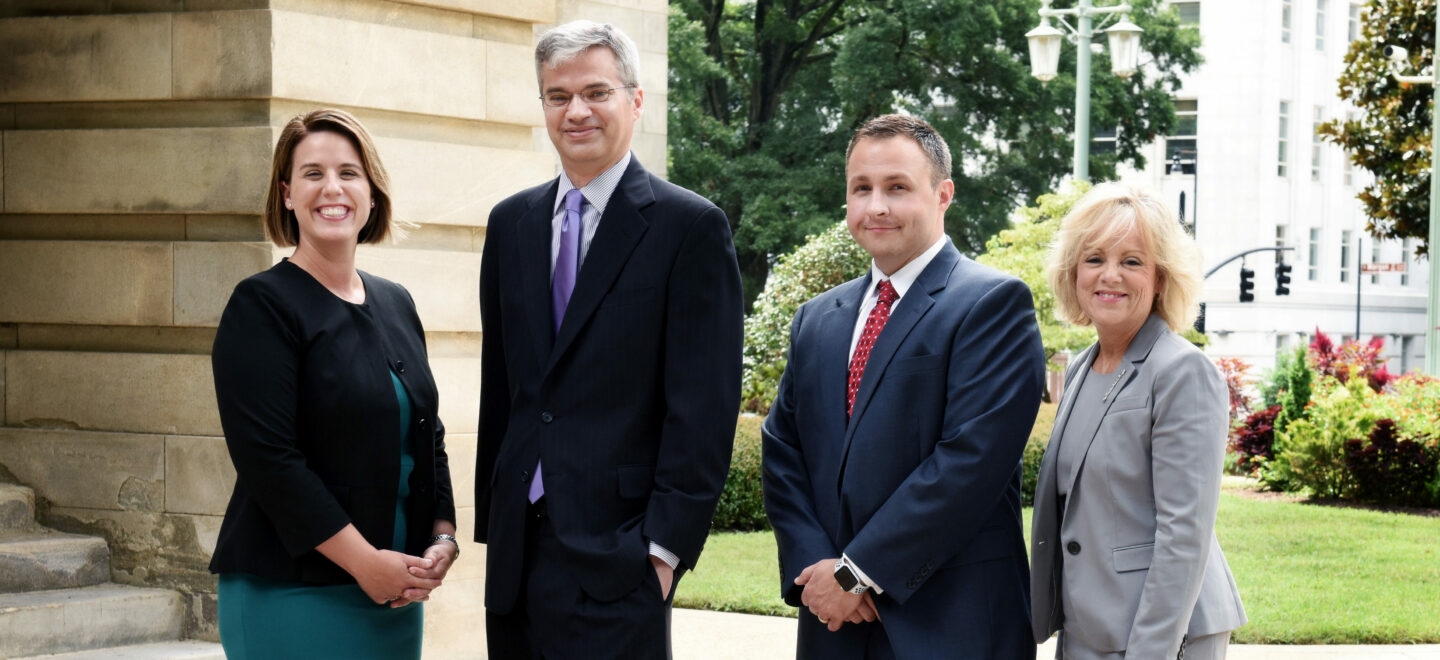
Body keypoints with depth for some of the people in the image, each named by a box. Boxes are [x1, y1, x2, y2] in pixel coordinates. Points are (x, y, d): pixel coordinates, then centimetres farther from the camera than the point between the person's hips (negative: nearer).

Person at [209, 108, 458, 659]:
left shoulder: (396, 304, 13)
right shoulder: (261, 307, -8)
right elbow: (267, 457, -16)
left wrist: (442, 538, -1)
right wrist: (362, 560, -17)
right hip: (292, 593, -6)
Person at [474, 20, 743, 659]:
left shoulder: (691, 226, -5)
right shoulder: (511, 222, 13)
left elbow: (703, 408, -8)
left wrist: (666, 545, -13)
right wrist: (491, 521, 12)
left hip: (617, 550, -5)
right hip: (518, 543, 5)